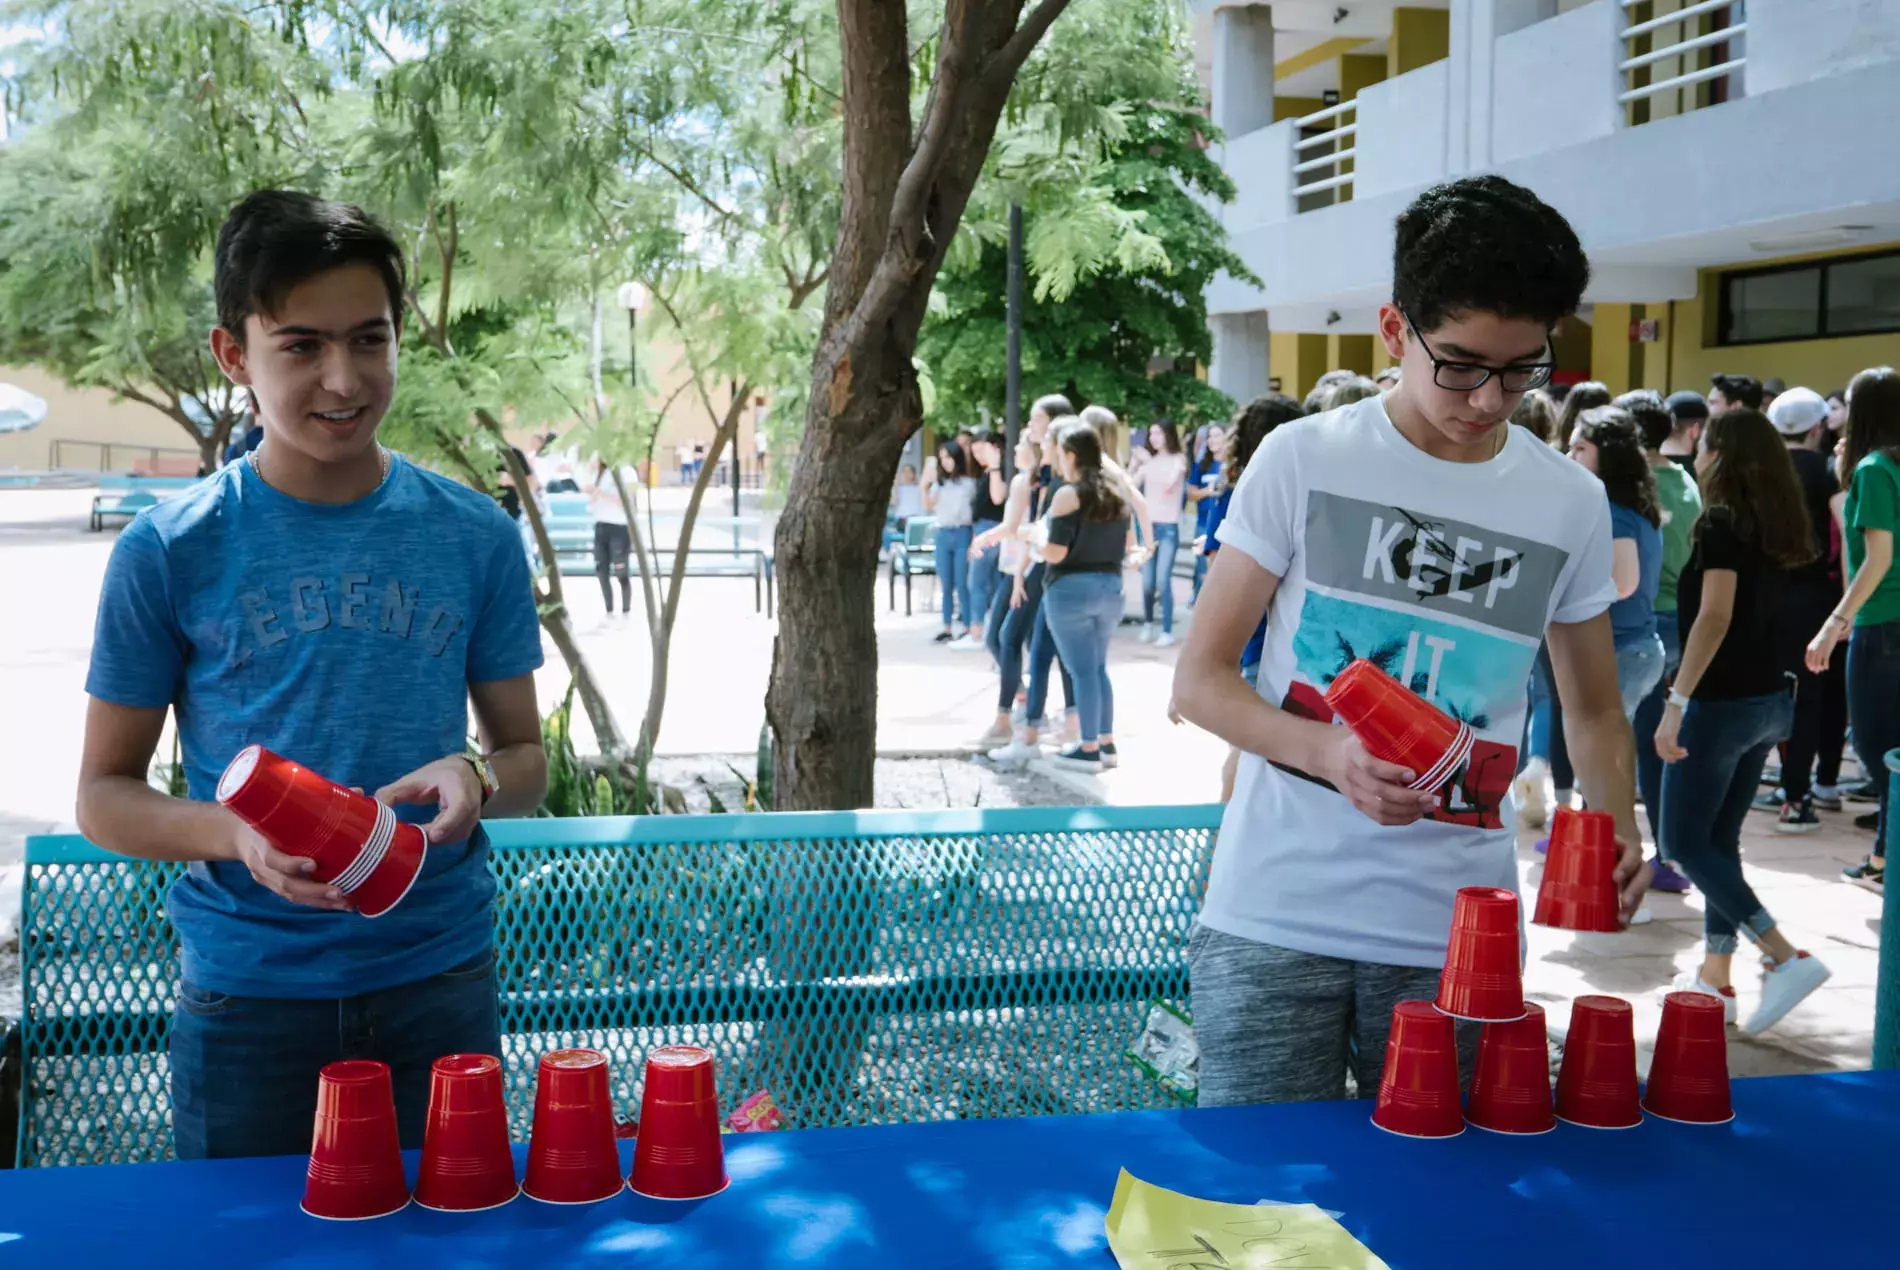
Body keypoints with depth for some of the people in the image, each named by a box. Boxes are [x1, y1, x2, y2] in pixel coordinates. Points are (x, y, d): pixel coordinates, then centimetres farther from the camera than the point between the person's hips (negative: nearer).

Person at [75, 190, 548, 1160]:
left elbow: (526, 757, 8)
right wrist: (237, 835, -19)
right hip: (245, 997, -1)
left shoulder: (476, 538, 0)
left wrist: (477, 780, -15)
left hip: (440, 979, 2)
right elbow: (104, 795, 0)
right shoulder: (169, 553, -5)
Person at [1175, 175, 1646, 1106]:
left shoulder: (1571, 505, 5)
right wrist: (1329, 752, -20)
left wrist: (1617, 828, -5)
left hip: (1456, 937, 2)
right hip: (1273, 920, -2)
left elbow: (1593, 709, 16)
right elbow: (1200, 678, -2)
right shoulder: (1303, 459, -2)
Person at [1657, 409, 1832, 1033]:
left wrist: (1676, 703, -28)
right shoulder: (1775, 525, 10)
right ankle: (1715, 976, 18)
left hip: (1723, 701, -8)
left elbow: (1715, 617, -24)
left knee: (1686, 844, -2)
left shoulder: (1722, 523, -14)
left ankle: (1785, 957, -11)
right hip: (1769, 699, 8)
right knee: (1720, 840, 15)